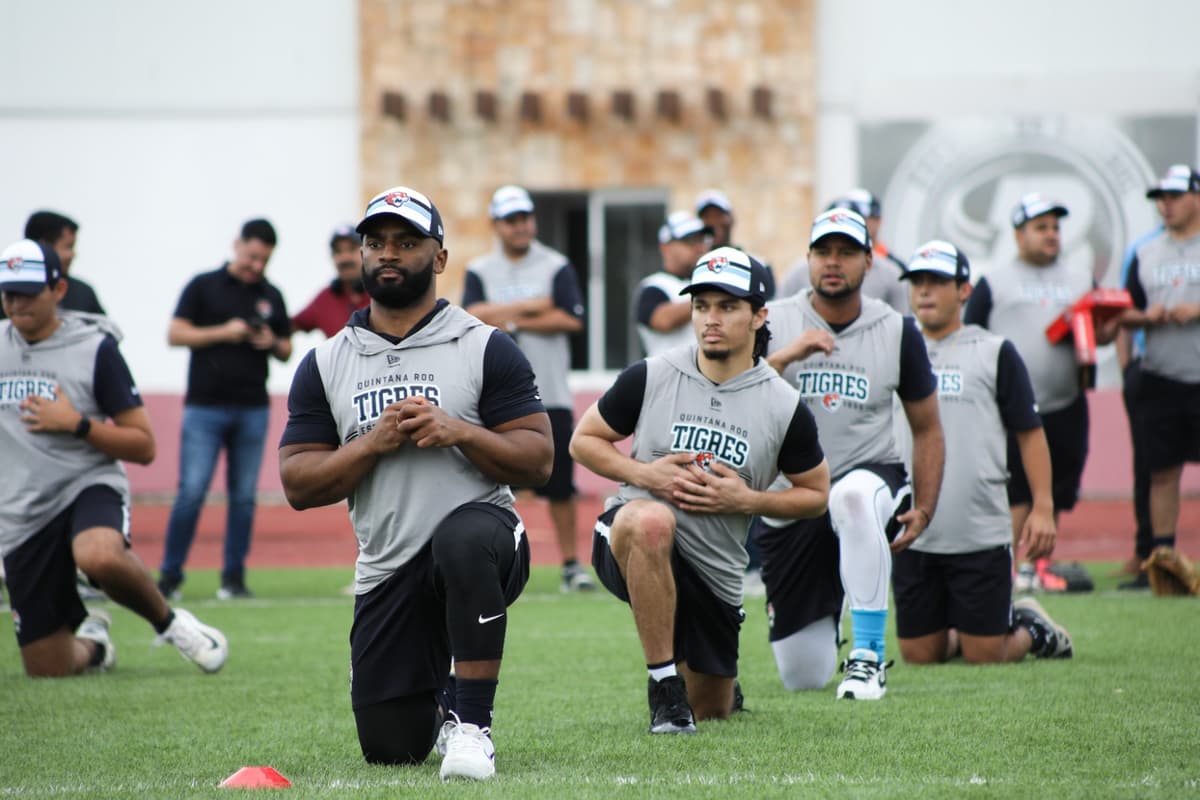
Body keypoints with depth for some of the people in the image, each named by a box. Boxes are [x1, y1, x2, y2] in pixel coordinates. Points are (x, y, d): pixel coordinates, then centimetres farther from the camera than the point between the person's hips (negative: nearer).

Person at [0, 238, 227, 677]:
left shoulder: (95, 348, -4)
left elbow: (144, 447, -5)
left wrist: (76, 424, -16)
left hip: (89, 486, -4)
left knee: (99, 556, -41)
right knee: (47, 667, 0)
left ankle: (167, 621, -11)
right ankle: (90, 641, 37)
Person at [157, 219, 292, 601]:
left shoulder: (271, 296, 14)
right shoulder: (204, 286, 3)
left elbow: (287, 350, 18)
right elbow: (175, 334, -3)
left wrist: (272, 343, -5)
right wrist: (223, 332, -14)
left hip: (253, 409, 4)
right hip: (205, 407, -4)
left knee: (244, 497, 4)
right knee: (192, 491, -10)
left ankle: (234, 577, 11)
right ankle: (169, 576, -3)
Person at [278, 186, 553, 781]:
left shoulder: (485, 349, 2)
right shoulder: (325, 365, 9)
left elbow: (537, 461, -3)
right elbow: (298, 486, 3)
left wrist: (460, 432, -18)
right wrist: (373, 443, -12)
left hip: (481, 534, -3)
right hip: (387, 571, 3)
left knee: (462, 537, -41)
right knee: (390, 748, -1)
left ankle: (472, 723, -28)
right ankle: (438, 697, 38)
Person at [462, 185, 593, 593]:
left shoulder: (556, 267, 3)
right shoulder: (480, 271, 7)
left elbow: (572, 319, -9)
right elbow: (474, 315, -10)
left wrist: (510, 320, -10)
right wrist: (532, 307, -13)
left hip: (550, 395, -1)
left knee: (560, 482, 0)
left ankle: (571, 563, 7)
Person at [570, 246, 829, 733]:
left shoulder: (785, 408, -3)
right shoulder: (649, 378, -4)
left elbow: (816, 495, 7)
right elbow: (583, 441, 6)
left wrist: (746, 500, -11)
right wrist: (643, 474, -12)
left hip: (716, 573, 2)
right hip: (626, 544, -2)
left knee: (710, 712, 10)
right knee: (652, 521, -40)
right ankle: (665, 684, -29)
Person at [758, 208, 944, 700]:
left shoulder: (897, 333, 2)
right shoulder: (773, 323, -1)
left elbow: (926, 428, 9)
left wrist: (923, 510, -2)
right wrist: (786, 355, -26)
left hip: (870, 478, -1)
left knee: (853, 496, -42)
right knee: (803, 678, 1)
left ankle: (867, 658, -31)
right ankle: (824, 614, 41)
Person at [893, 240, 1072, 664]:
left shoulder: (994, 352, 4)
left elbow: (1029, 433, 4)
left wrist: (1042, 507, -5)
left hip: (982, 534, -3)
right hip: (912, 536, 3)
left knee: (984, 656, -4)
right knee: (919, 655, 3)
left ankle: (1031, 628, 26)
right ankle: (956, 633, 33)